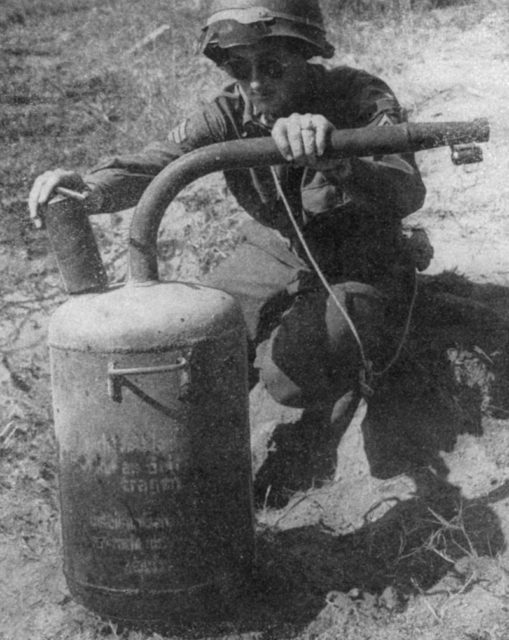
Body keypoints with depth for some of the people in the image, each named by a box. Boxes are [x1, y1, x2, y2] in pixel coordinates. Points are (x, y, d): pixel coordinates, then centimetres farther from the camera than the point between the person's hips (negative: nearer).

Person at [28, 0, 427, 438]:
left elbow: (407, 194, -38)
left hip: (359, 273, -4)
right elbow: (156, 163, -24)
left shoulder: (361, 99, -21)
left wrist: (334, 159, -58)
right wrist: (91, 188, -47)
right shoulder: (231, 113, -11)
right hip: (272, 256, 5)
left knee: (292, 374, -29)